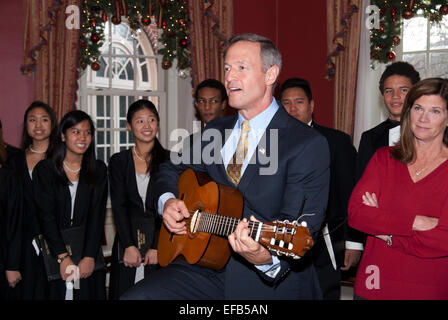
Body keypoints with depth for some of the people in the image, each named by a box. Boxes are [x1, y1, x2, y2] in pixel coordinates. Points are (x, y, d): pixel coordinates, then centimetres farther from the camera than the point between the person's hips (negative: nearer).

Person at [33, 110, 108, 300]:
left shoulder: (98, 170, 3)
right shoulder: (44, 169, -2)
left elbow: (97, 215, -4)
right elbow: (46, 215, -8)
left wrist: (89, 256, -15)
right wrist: (63, 257, -18)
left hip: (89, 249, 2)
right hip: (53, 249, -1)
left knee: (89, 294, 4)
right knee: (58, 293, 2)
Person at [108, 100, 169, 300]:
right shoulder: (118, 162, 6)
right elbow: (119, 206, 0)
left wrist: (157, 246, -12)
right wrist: (129, 245, -11)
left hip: (160, 243, -1)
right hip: (127, 241, 1)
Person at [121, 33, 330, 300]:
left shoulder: (310, 145, -8)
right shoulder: (215, 130, 12)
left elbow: (300, 226, -16)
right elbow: (172, 169, 25)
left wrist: (266, 257, -35)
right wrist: (168, 201, 4)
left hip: (270, 283, -4)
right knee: (136, 297, -17)